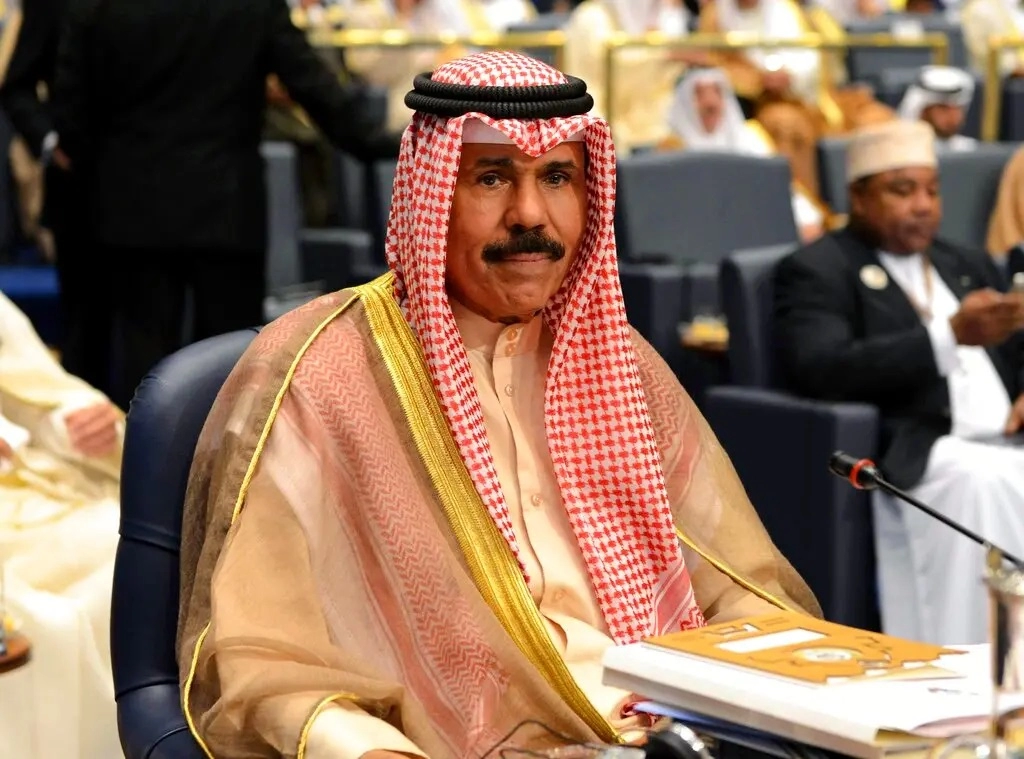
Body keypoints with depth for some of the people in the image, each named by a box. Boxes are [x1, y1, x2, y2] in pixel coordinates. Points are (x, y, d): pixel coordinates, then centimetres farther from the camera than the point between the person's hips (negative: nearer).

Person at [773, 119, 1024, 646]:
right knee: (979, 479, -36)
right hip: (912, 457, -6)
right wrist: (950, 336, -21)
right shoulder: (815, 272, 4)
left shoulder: (969, 266, 27)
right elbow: (818, 371, -14)